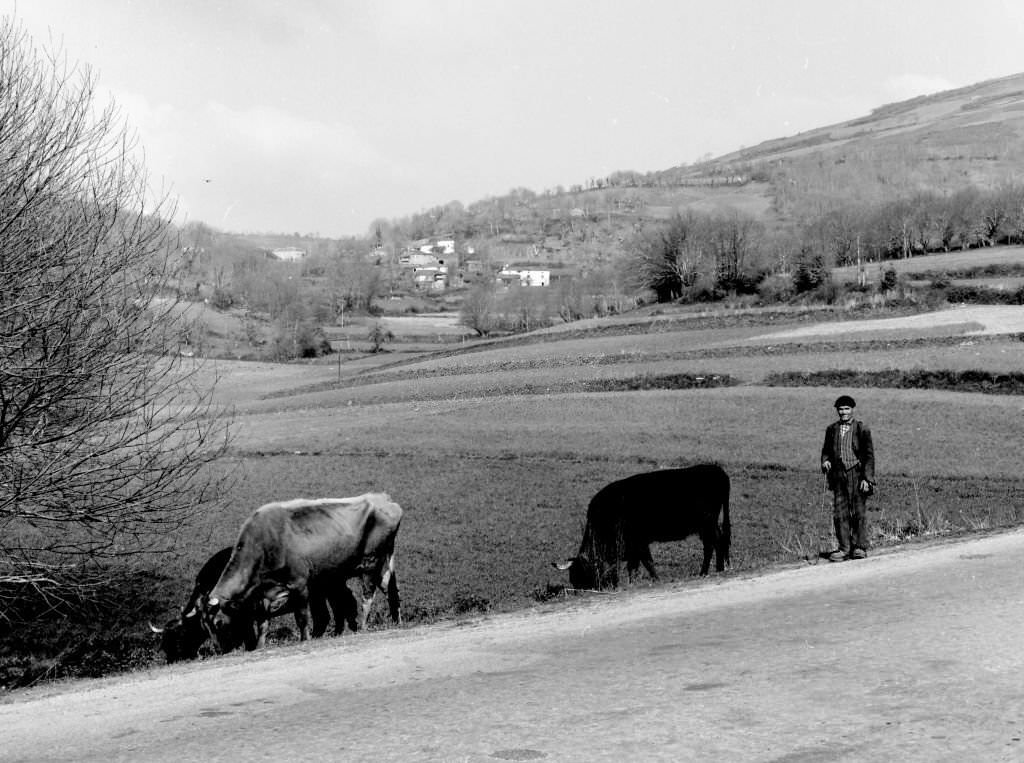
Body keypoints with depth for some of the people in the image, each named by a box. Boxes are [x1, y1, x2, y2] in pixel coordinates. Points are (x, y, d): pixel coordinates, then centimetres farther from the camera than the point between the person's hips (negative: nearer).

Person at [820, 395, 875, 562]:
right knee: (839, 514, 3)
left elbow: (869, 455, -1)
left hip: (856, 475, -4)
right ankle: (844, 548, 9)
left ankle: (859, 547, 7)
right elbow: (826, 450, 21)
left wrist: (867, 478, -8)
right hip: (838, 476, 4)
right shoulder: (832, 429, 11)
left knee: (859, 512, -1)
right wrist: (825, 461, -2)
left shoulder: (862, 429, -1)